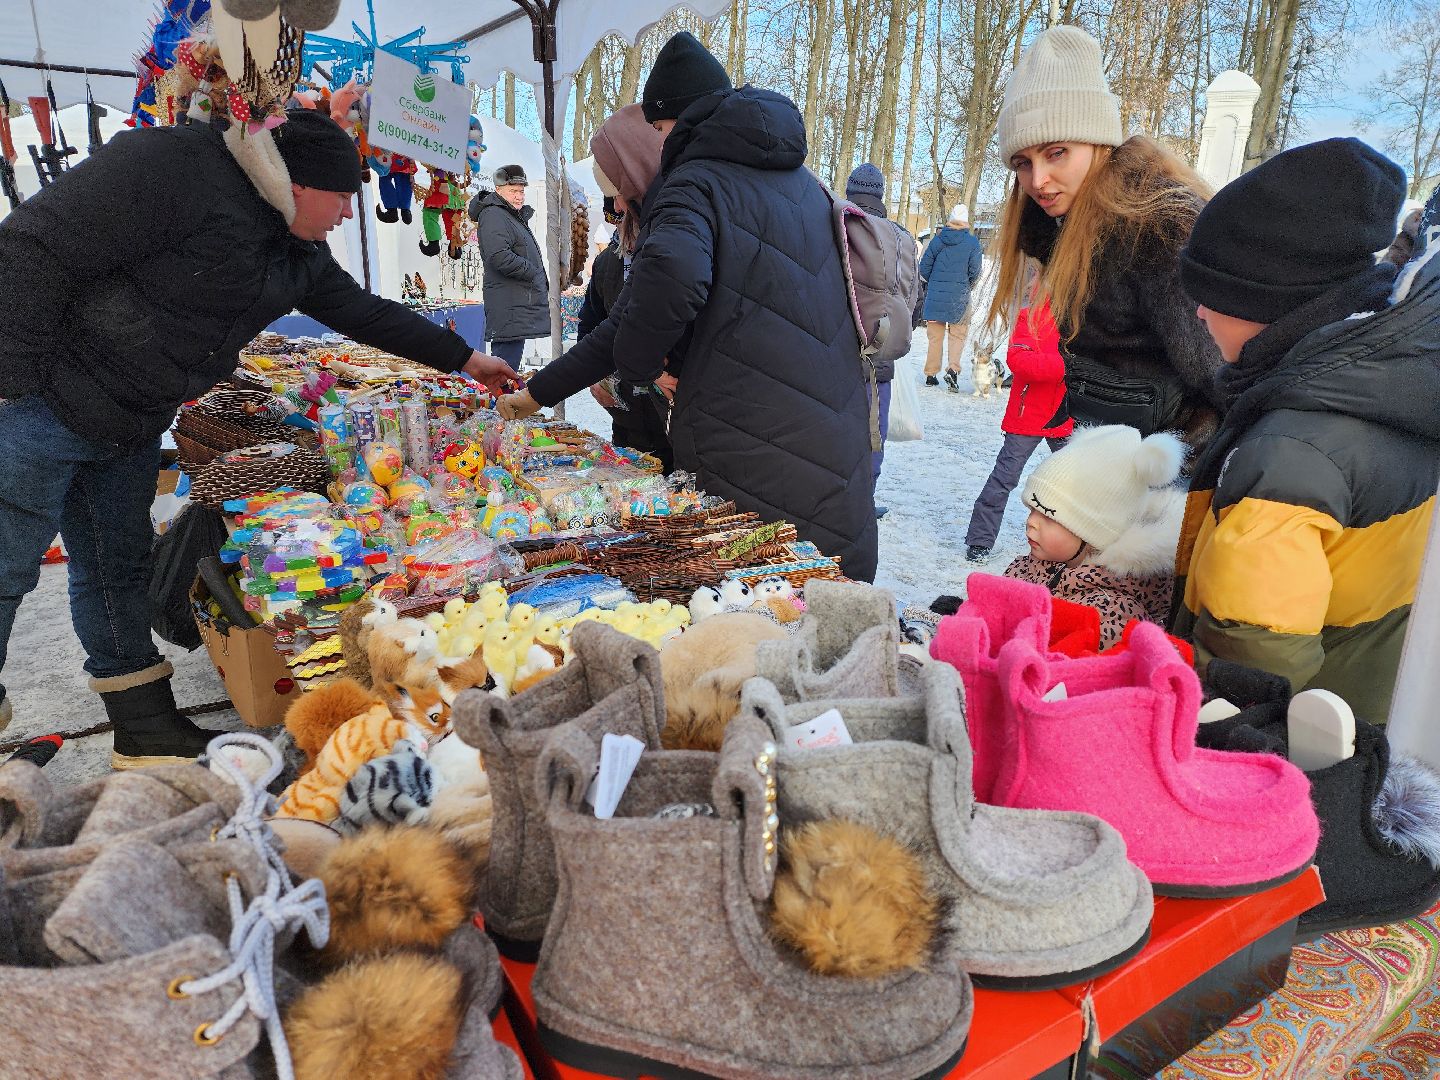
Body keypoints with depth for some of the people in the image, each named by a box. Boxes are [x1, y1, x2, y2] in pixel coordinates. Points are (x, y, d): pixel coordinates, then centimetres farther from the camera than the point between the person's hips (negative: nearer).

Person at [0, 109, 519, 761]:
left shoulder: (298, 253, 7)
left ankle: (147, 729, 21)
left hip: (131, 431, 8)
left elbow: (367, 313, 18)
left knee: (120, 572, 13)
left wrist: (464, 358, 19)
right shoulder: (172, 168, -21)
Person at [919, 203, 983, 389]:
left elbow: (924, 267, 3)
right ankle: (953, 369, -12)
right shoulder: (972, 242, -4)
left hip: (935, 295, 2)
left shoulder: (937, 239, 1)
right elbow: (975, 271, -5)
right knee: (958, 335, 7)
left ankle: (931, 374, 13)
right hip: (959, 297, -2)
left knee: (935, 336, 10)